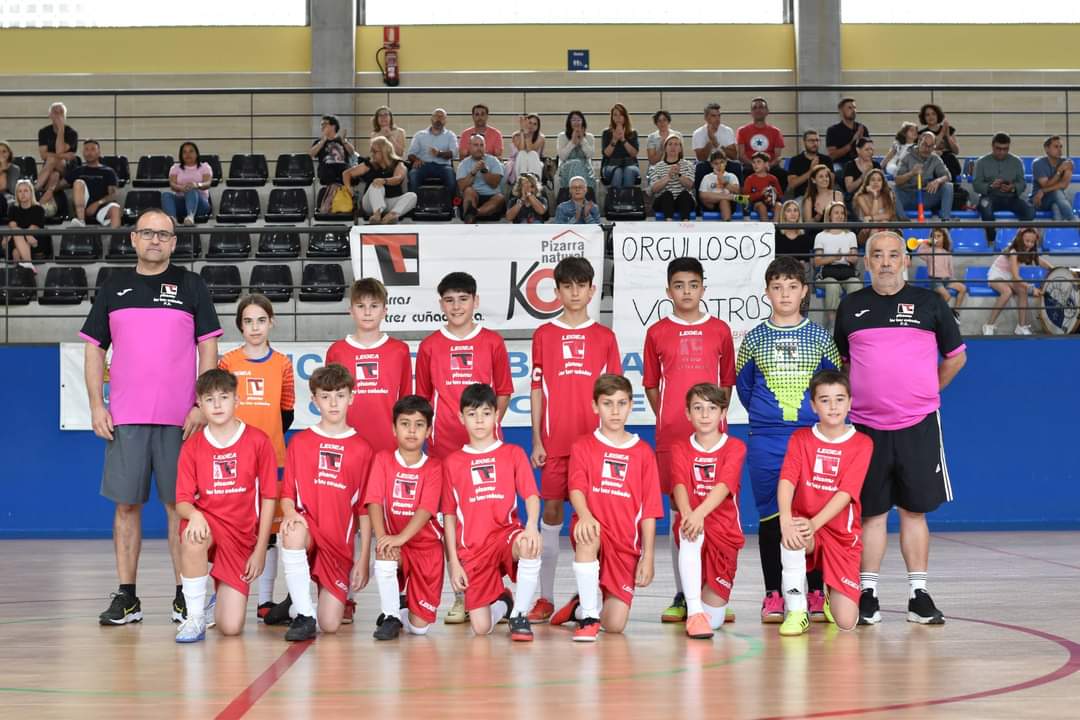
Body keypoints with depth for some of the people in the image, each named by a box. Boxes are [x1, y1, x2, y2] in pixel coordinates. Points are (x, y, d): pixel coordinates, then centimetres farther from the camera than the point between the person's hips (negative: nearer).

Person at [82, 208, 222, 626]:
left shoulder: (191, 286, 7)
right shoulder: (114, 287, 12)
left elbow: (208, 349, 5)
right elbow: (94, 349, 13)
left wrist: (201, 406, -5)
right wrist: (96, 405, 2)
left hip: (179, 419, -1)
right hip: (125, 418, 2)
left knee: (179, 503, 1)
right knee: (126, 503, 2)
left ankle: (185, 596, 8)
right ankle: (126, 596, 9)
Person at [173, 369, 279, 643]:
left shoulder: (258, 441, -4)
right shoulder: (192, 446, 0)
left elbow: (269, 498, -1)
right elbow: (182, 501, -2)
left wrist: (260, 550, -4)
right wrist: (194, 514, -27)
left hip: (240, 536, -1)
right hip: (207, 523, 1)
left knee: (231, 627, -12)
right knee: (193, 536, -40)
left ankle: (220, 603, 28)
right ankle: (195, 617, -19)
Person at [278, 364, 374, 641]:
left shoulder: (361, 449, 4)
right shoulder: (299, 442, 5)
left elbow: (364, 509, 4)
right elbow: (287, 493, 4)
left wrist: (364, 559, 0)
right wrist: (290, 512, -20)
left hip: (340, 544, 0)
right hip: (307, 529, 0)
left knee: (330, 625, -10)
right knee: (294, 532, -39)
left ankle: (342, 597, 29)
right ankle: (303, 615, -24)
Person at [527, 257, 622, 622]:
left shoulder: (604, 337, 7)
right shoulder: (544, 334, 6)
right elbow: (536, 390, 6)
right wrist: (536, 440, 0)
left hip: (595, 440, 0)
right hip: (555, 440, 0)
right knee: (551, 509, 0)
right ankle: (545, 597, 6)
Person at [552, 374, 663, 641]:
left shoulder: (643, 452, 7)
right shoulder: (583, 447, 5)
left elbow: (649, 510, 4)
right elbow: (576, 488, -11)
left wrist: (648, 557, -2)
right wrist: (585, 515, -33)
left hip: (625, 544, 1)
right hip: (593, 528, -1)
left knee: (615, 625, -10)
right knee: (587, 536, -40)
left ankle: (584, 606, 26)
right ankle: (587, 615, -25)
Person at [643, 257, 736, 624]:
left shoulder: (719, 330, 8)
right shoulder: (657, 332, 7)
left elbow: (727, 382, 14)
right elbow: (651, 384, 12)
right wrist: (665, 419, 5)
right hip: (671, 434, 0)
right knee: (678, 508, 2)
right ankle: (681, 595, 8)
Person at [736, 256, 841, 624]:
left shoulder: (820, 337, 5)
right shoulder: (754, 338, 5)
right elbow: (742, 383, 16)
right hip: (765, 441, 0)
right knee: (770, 517, 2)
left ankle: (815, 594, 10)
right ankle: (773, 596, 10)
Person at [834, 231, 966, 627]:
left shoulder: (928, 303, 5)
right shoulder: (851, 306, 8)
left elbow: (955, 356, 13)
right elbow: (842, 360, 19)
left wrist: (925, 392, 12)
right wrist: (866, 394, 10)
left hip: (918, 424, -1)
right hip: (867, 425, 1)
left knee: (914, 509, 4)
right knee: (871, 512, 3)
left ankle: (918, 595, 10)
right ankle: (867, 593, 10)